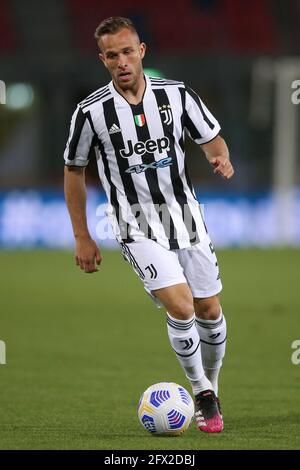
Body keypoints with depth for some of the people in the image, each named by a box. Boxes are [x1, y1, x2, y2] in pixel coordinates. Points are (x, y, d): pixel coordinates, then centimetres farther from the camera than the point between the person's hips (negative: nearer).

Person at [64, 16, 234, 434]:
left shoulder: (177, 94, -5)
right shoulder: (92, 112, -10)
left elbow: (211, 137, 9)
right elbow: (74, 170, 3)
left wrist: (220, 157, -17)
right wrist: (82, 238, 4)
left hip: (186, 216, 3)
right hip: (138, 226, -3)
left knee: (209, 310, 8)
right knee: (180, 306, -19)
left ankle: (210, 389, 31)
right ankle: (201, 393, 0)